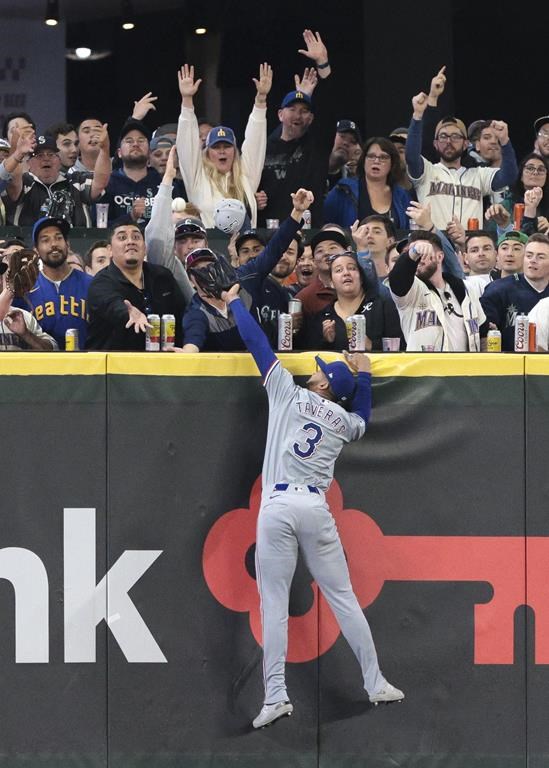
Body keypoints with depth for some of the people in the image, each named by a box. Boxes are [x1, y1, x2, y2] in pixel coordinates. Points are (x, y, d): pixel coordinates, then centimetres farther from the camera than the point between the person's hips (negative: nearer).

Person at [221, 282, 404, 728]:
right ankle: (376, 683, 10)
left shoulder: (289, 394, 5)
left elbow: (258, 343, 9)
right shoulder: (346, 421, 14)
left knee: (275, 604, -5)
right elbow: (363, 419, 41)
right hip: (317, 509, 3)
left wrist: (235, 303, 21)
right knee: (343, 598, 9)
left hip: (277, 507, -3)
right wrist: (364, 376, 42)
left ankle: (276, 695, -13)